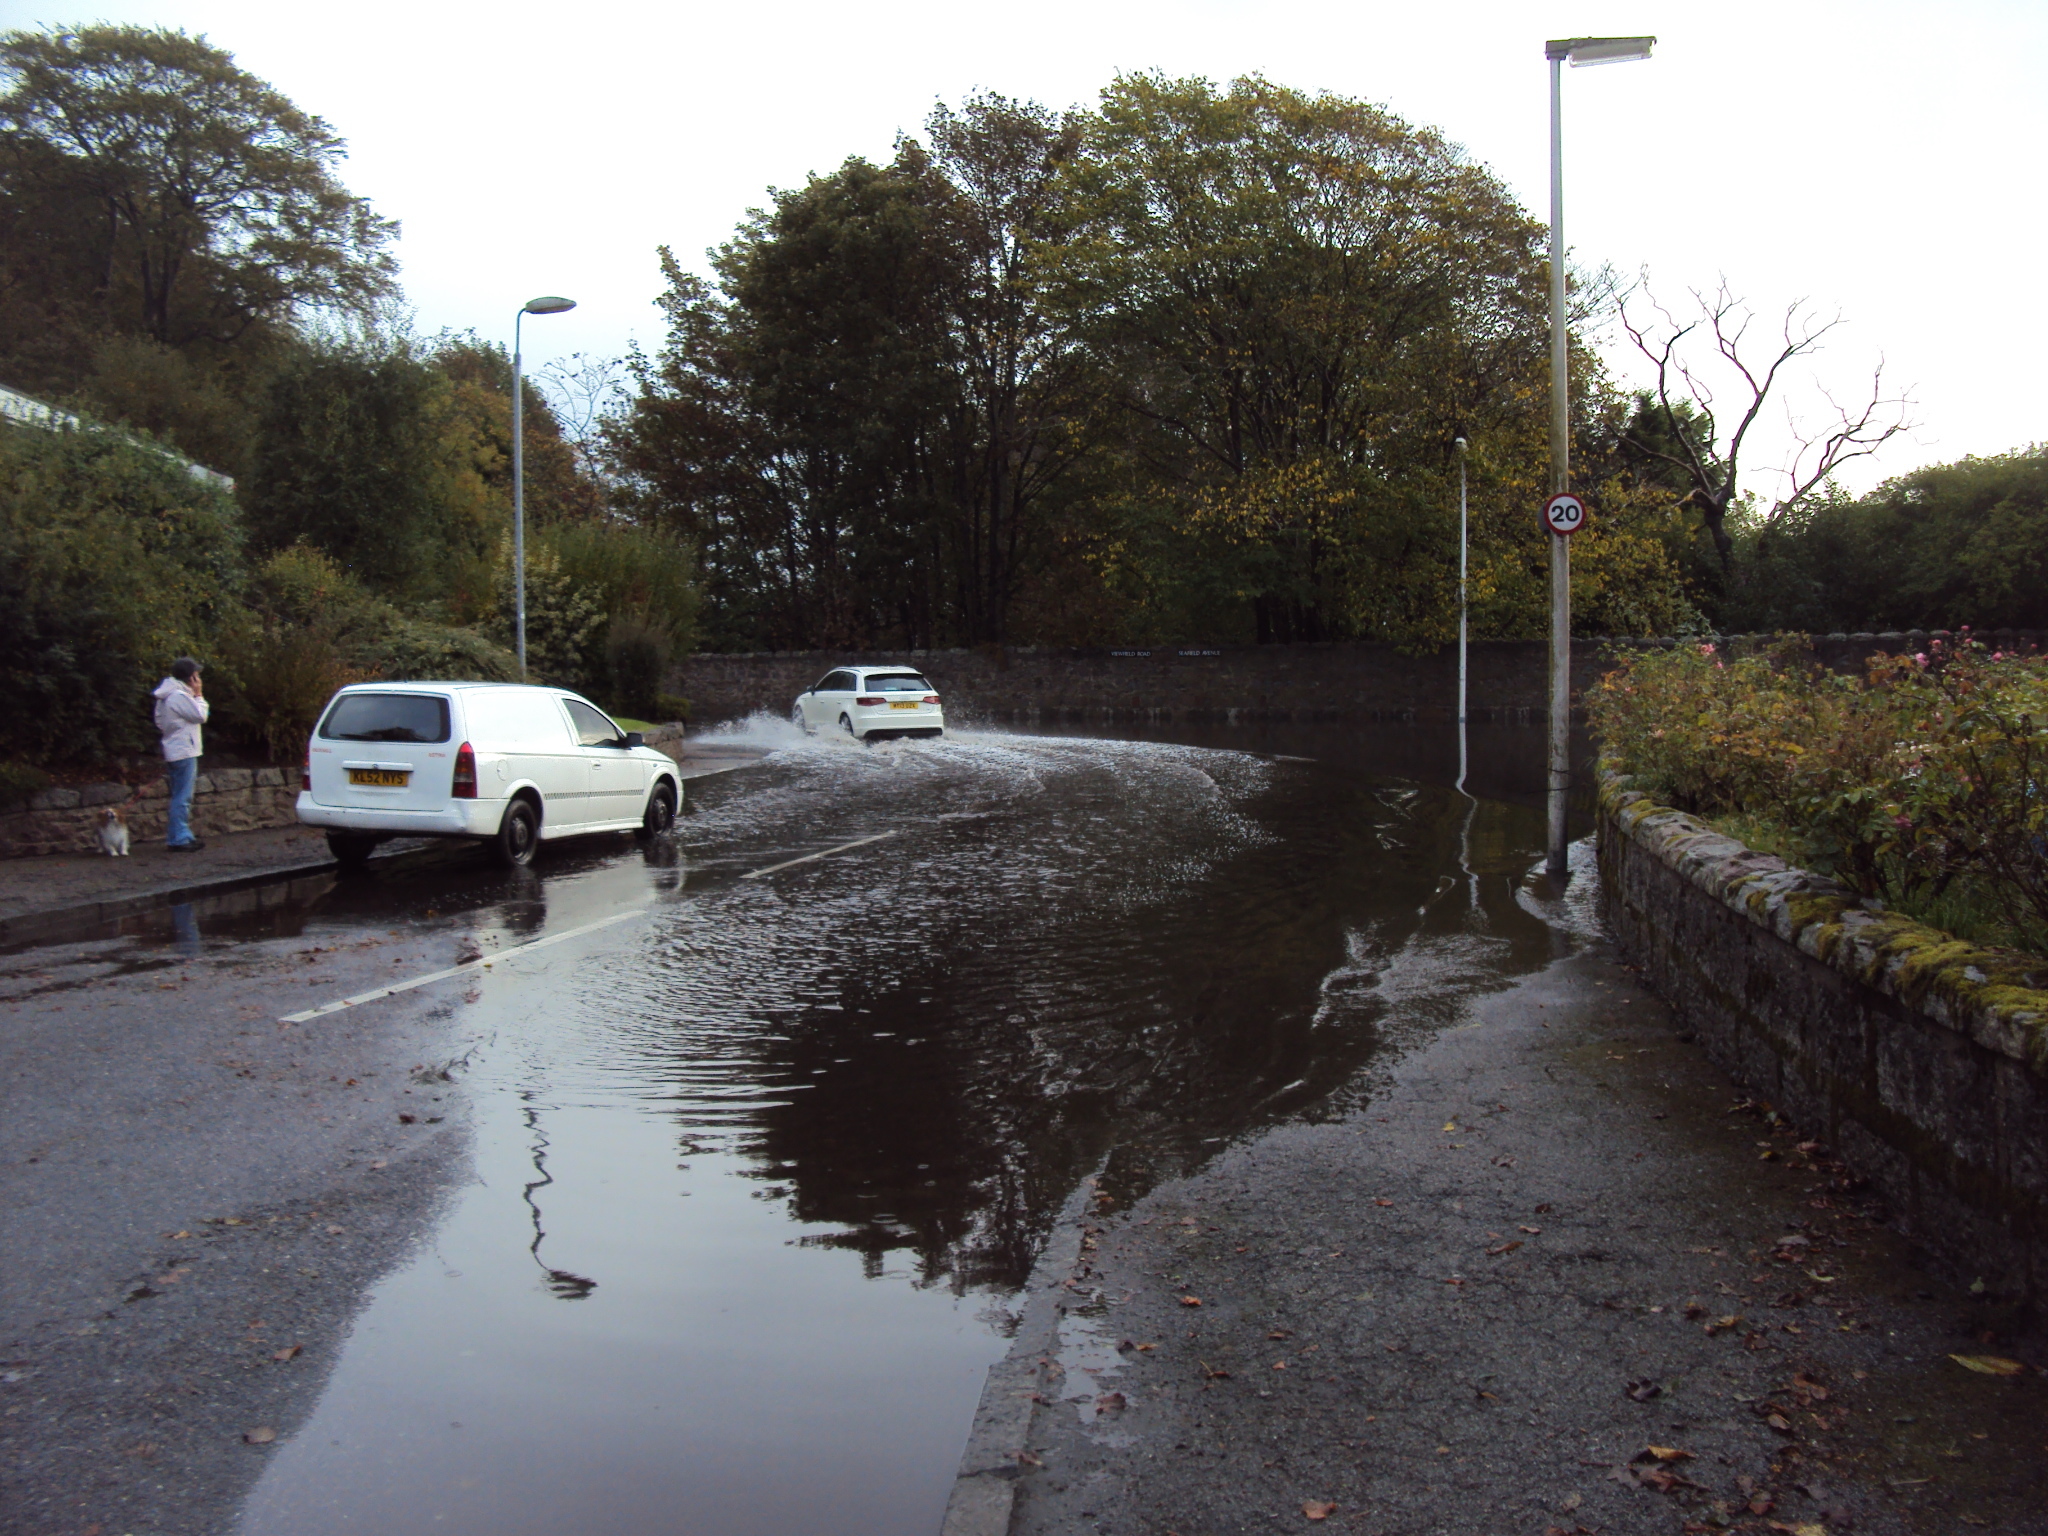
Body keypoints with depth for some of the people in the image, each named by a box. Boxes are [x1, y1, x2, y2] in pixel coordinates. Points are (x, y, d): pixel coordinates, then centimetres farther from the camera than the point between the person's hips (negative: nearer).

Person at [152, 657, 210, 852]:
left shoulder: (170, 695, 15)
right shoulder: (180, 696, -16)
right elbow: (201, 716, -13)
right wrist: (199, 696, -2)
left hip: (175, 751, 11)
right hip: (184, 752, -11)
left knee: (182, 798, 14)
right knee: (182, 798, -8)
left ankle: (184, 836, 19)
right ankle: (178, 839, -8)